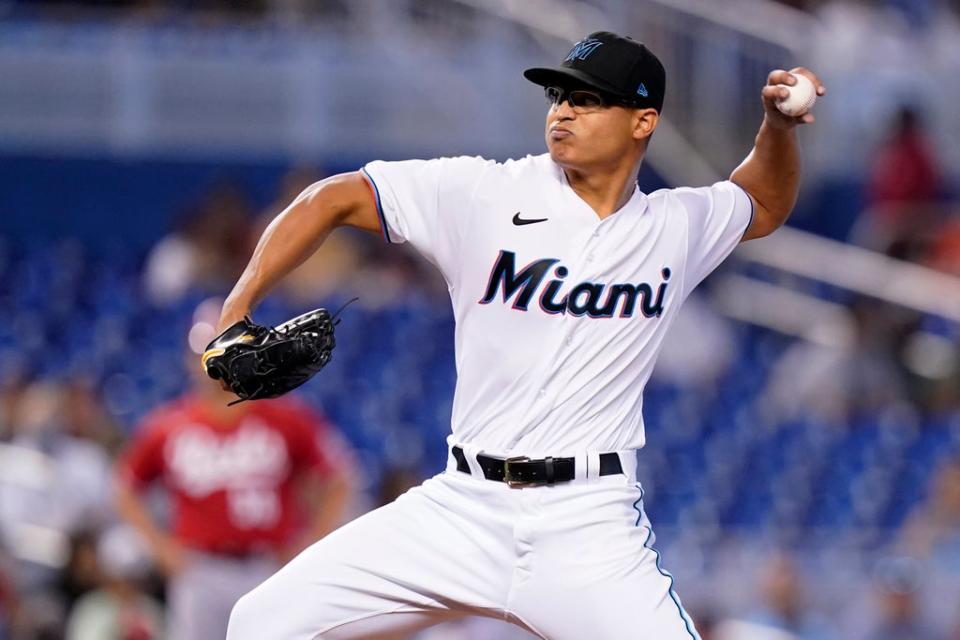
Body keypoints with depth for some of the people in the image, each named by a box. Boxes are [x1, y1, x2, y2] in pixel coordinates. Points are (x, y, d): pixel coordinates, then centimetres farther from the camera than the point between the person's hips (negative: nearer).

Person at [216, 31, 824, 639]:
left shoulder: (676, 228, 7)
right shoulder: (484, 194, -2)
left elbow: (766, 205, 29)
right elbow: (333, 199, 0)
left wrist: (780, 125, 10)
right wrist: (236, 311, -9)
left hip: (591, 529, 0)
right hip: (463, 510, 0)